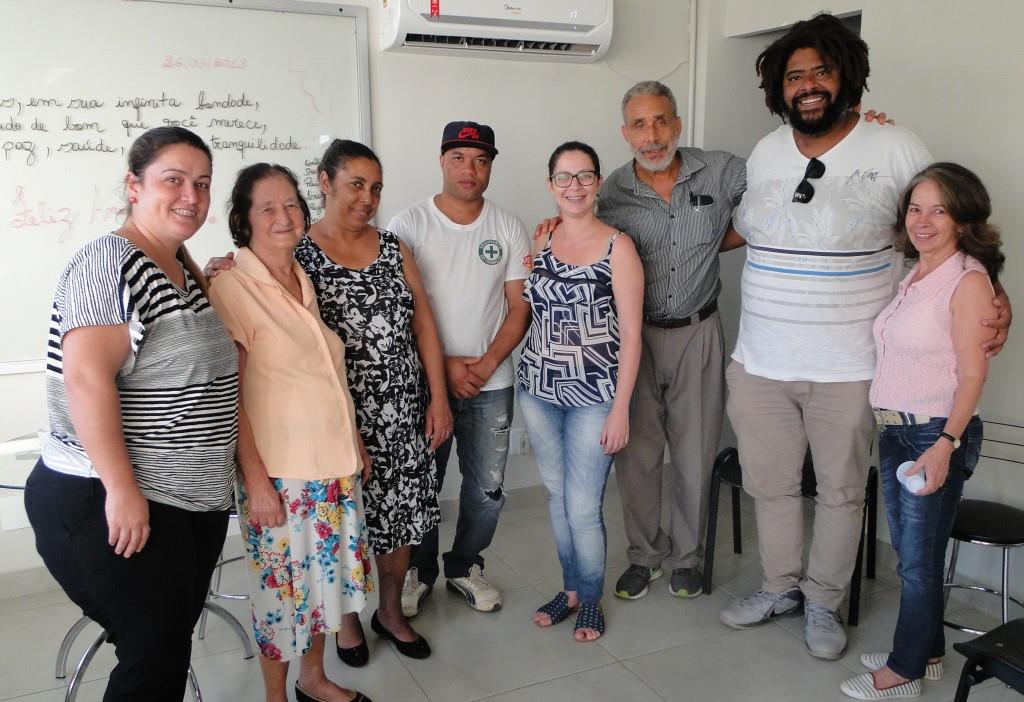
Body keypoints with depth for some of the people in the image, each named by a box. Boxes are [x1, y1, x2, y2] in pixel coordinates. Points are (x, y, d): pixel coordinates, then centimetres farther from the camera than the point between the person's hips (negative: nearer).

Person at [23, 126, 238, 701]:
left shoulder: (185, 269, 12)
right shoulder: (109, 260, -15)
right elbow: (86, 377, -23)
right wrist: (122, 490, -24)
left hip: (196, 500, 9)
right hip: (111, 505, -8)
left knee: (173, 648, 18)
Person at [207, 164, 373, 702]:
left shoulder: (306, 281, 7)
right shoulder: (231, 287, -14)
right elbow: (229, 396, -15)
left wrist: (354, 443, 14)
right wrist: (256, 481, -16)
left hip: (335, 463, 7)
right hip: (278, 472, -6)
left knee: (327, 574, 18)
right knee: (282, 585, 8)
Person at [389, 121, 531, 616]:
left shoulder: (508, 228, 3)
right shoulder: (408, 225, -4)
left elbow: (520, 307, 3)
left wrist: (486, 364, -10)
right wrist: (444, 365, -13)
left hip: (491, 383, 2)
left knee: (489, 489, 8)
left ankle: (465, 566, 32)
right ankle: (419, 571, 31)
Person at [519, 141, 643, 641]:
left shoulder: (617, 247, -7)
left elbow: (630, 335, -9)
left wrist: (620, 409, -11)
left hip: (593, 396, -4)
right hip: (538, 391, 4)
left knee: (583, 506, 1)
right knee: (557, 495, 15)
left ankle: (590, 599, 25)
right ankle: (570, 587, 35)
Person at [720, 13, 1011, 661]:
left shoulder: (897, 150, -6)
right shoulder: (765, 153, 7)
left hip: (848, 369, -3)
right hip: (760, 363, 4)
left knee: (841, 491, 11)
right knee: (771, 484, 15)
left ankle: (824, 602, 32)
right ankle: (782, 587, 37)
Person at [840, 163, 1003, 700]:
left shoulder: (968, 280, -12)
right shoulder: (914, 274, 11)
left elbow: (972, 374, -15)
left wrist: (945, 444, -23)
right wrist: (885, 422, 5)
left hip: (936, 434, -7)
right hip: (893, 431, 8)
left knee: (919, 559, 4)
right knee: (908, 551, 17)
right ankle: (926, 651, 34)